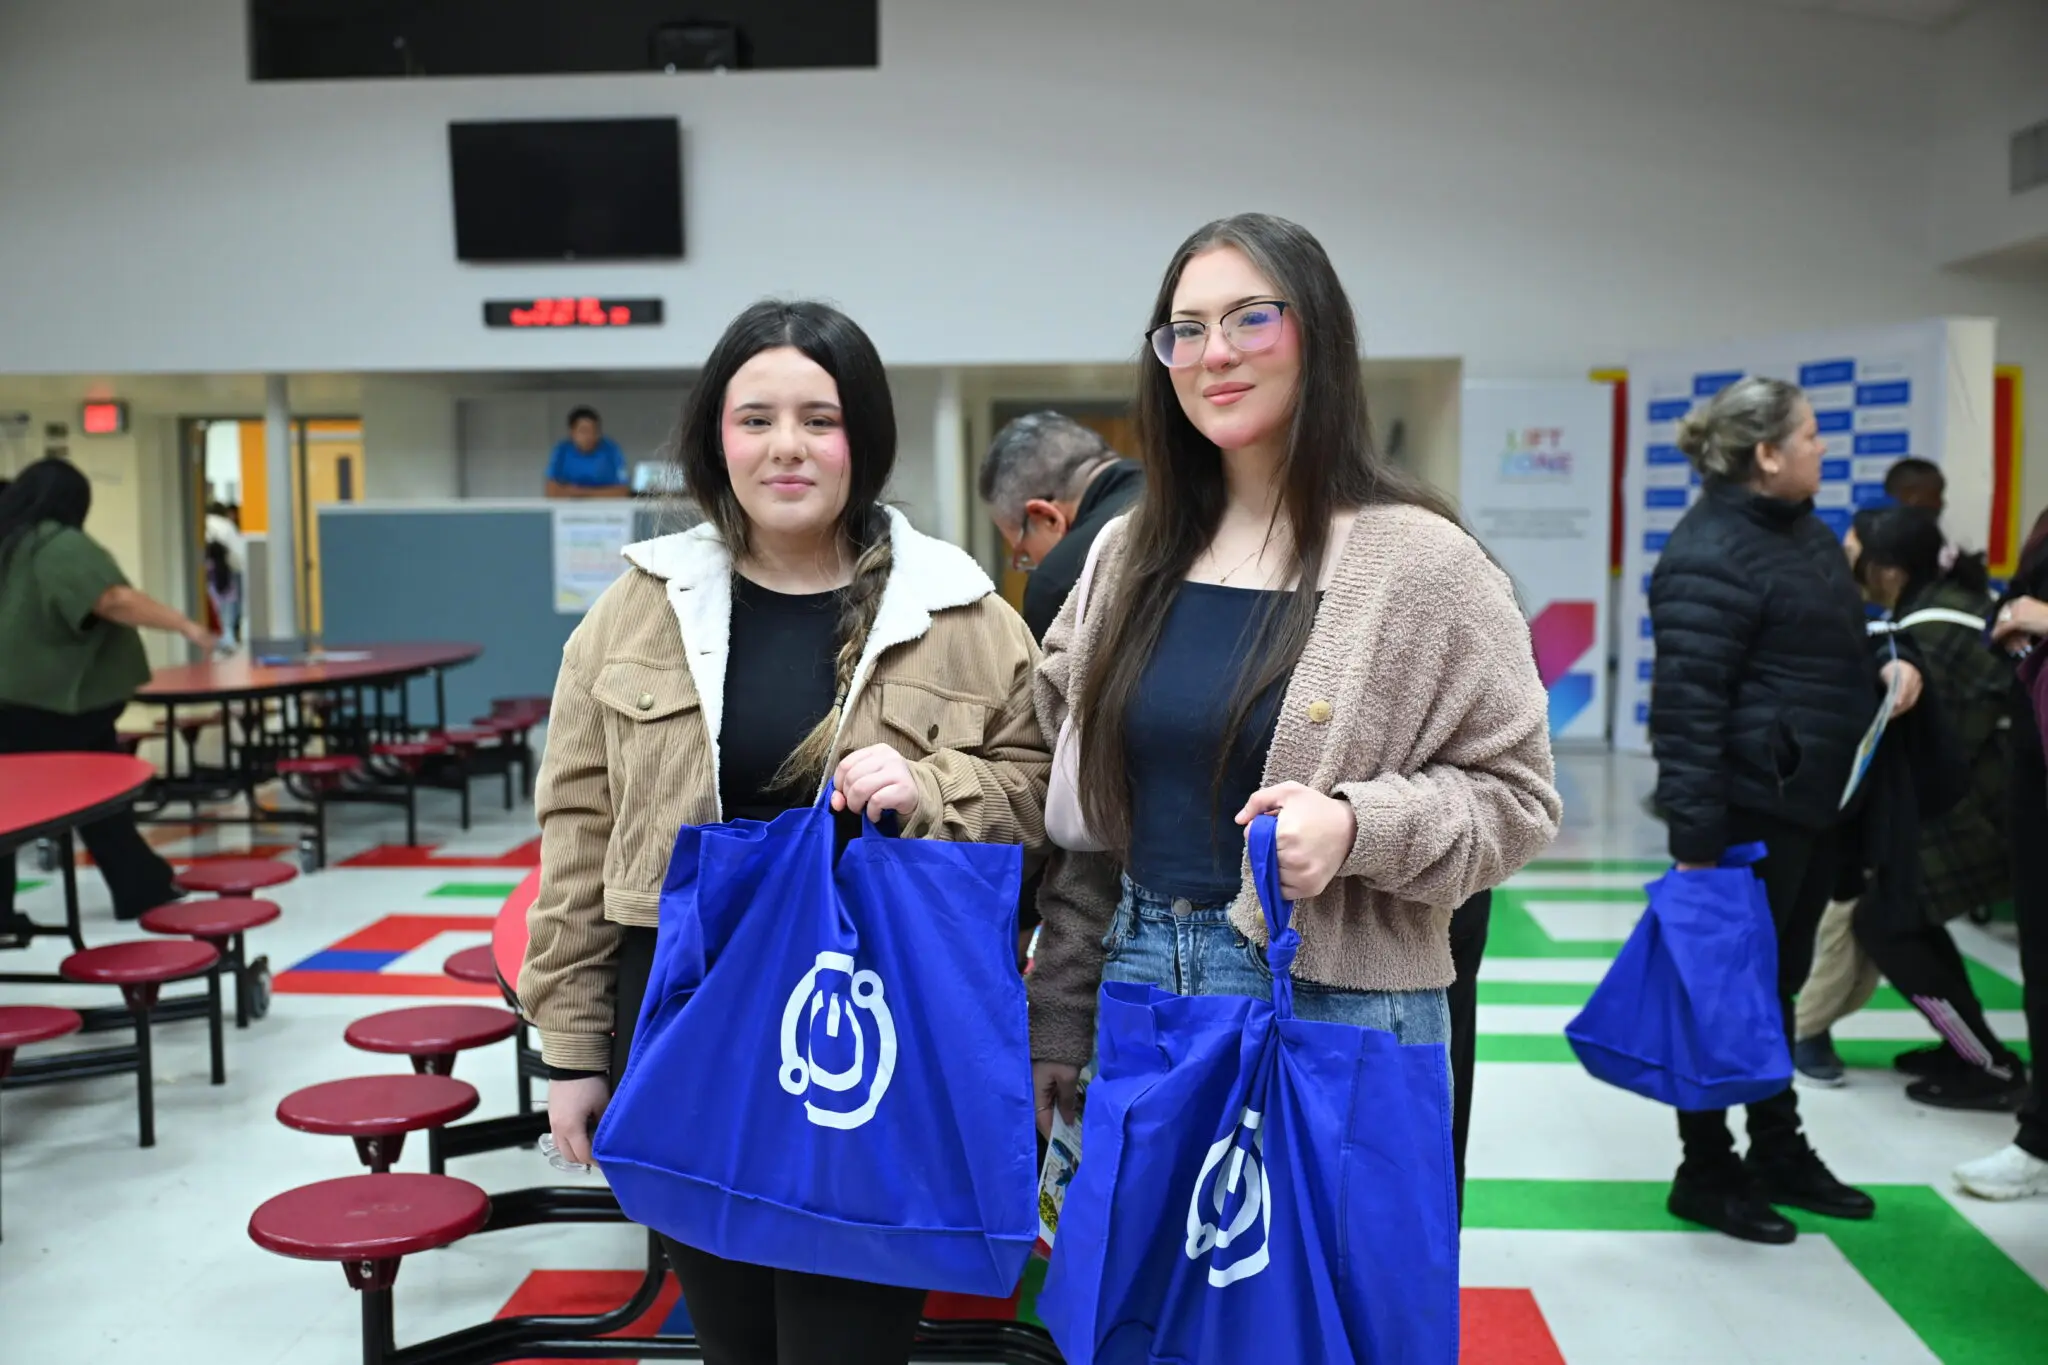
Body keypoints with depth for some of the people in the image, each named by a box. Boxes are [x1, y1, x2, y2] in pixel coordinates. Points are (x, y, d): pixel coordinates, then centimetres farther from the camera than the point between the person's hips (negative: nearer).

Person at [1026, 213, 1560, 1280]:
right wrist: (1058, 1025, 10)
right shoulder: (1131, 555, 7)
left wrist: (1355, 825, -23)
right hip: (1140, 993, 5)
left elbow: (1512, 792, -5)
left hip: (1335, 1005, -4)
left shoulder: (1418, 560, -8)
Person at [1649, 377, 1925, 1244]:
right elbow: (1687, 709, -23)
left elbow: (1839, 639, 28)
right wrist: (1696, 840, -25)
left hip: (1813, 804, 10)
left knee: (1778, 984, 19)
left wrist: (1887, 661, 6)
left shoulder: (1806, 532, 12)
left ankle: (1780, 1154, 34)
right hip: (1747, 812, -9)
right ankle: (1706, 1174, 18)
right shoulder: (1710, 556, -19)